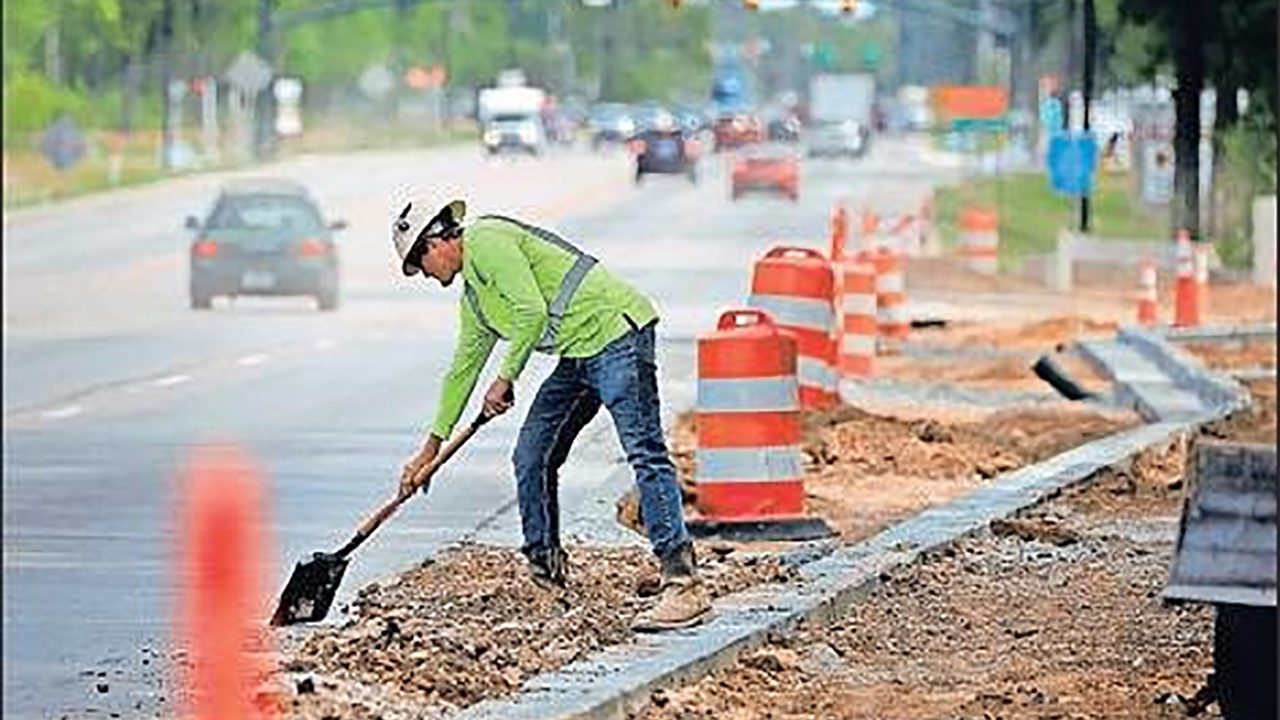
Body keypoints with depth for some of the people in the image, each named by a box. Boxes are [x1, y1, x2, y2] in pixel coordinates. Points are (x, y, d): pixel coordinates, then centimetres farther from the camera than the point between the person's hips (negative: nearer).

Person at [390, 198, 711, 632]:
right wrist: (432, 447, 36)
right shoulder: (473, 298, 23)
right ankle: (546, 576, 20)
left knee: (644, 452, -18)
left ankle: (684, 584, -26)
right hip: (579, 355, 11)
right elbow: (463, 369, 32)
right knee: (531, 458, 9)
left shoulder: (486, 241, -8)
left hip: (615, 331, -11)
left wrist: (505, 380, -8)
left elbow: (533, 313, -17)